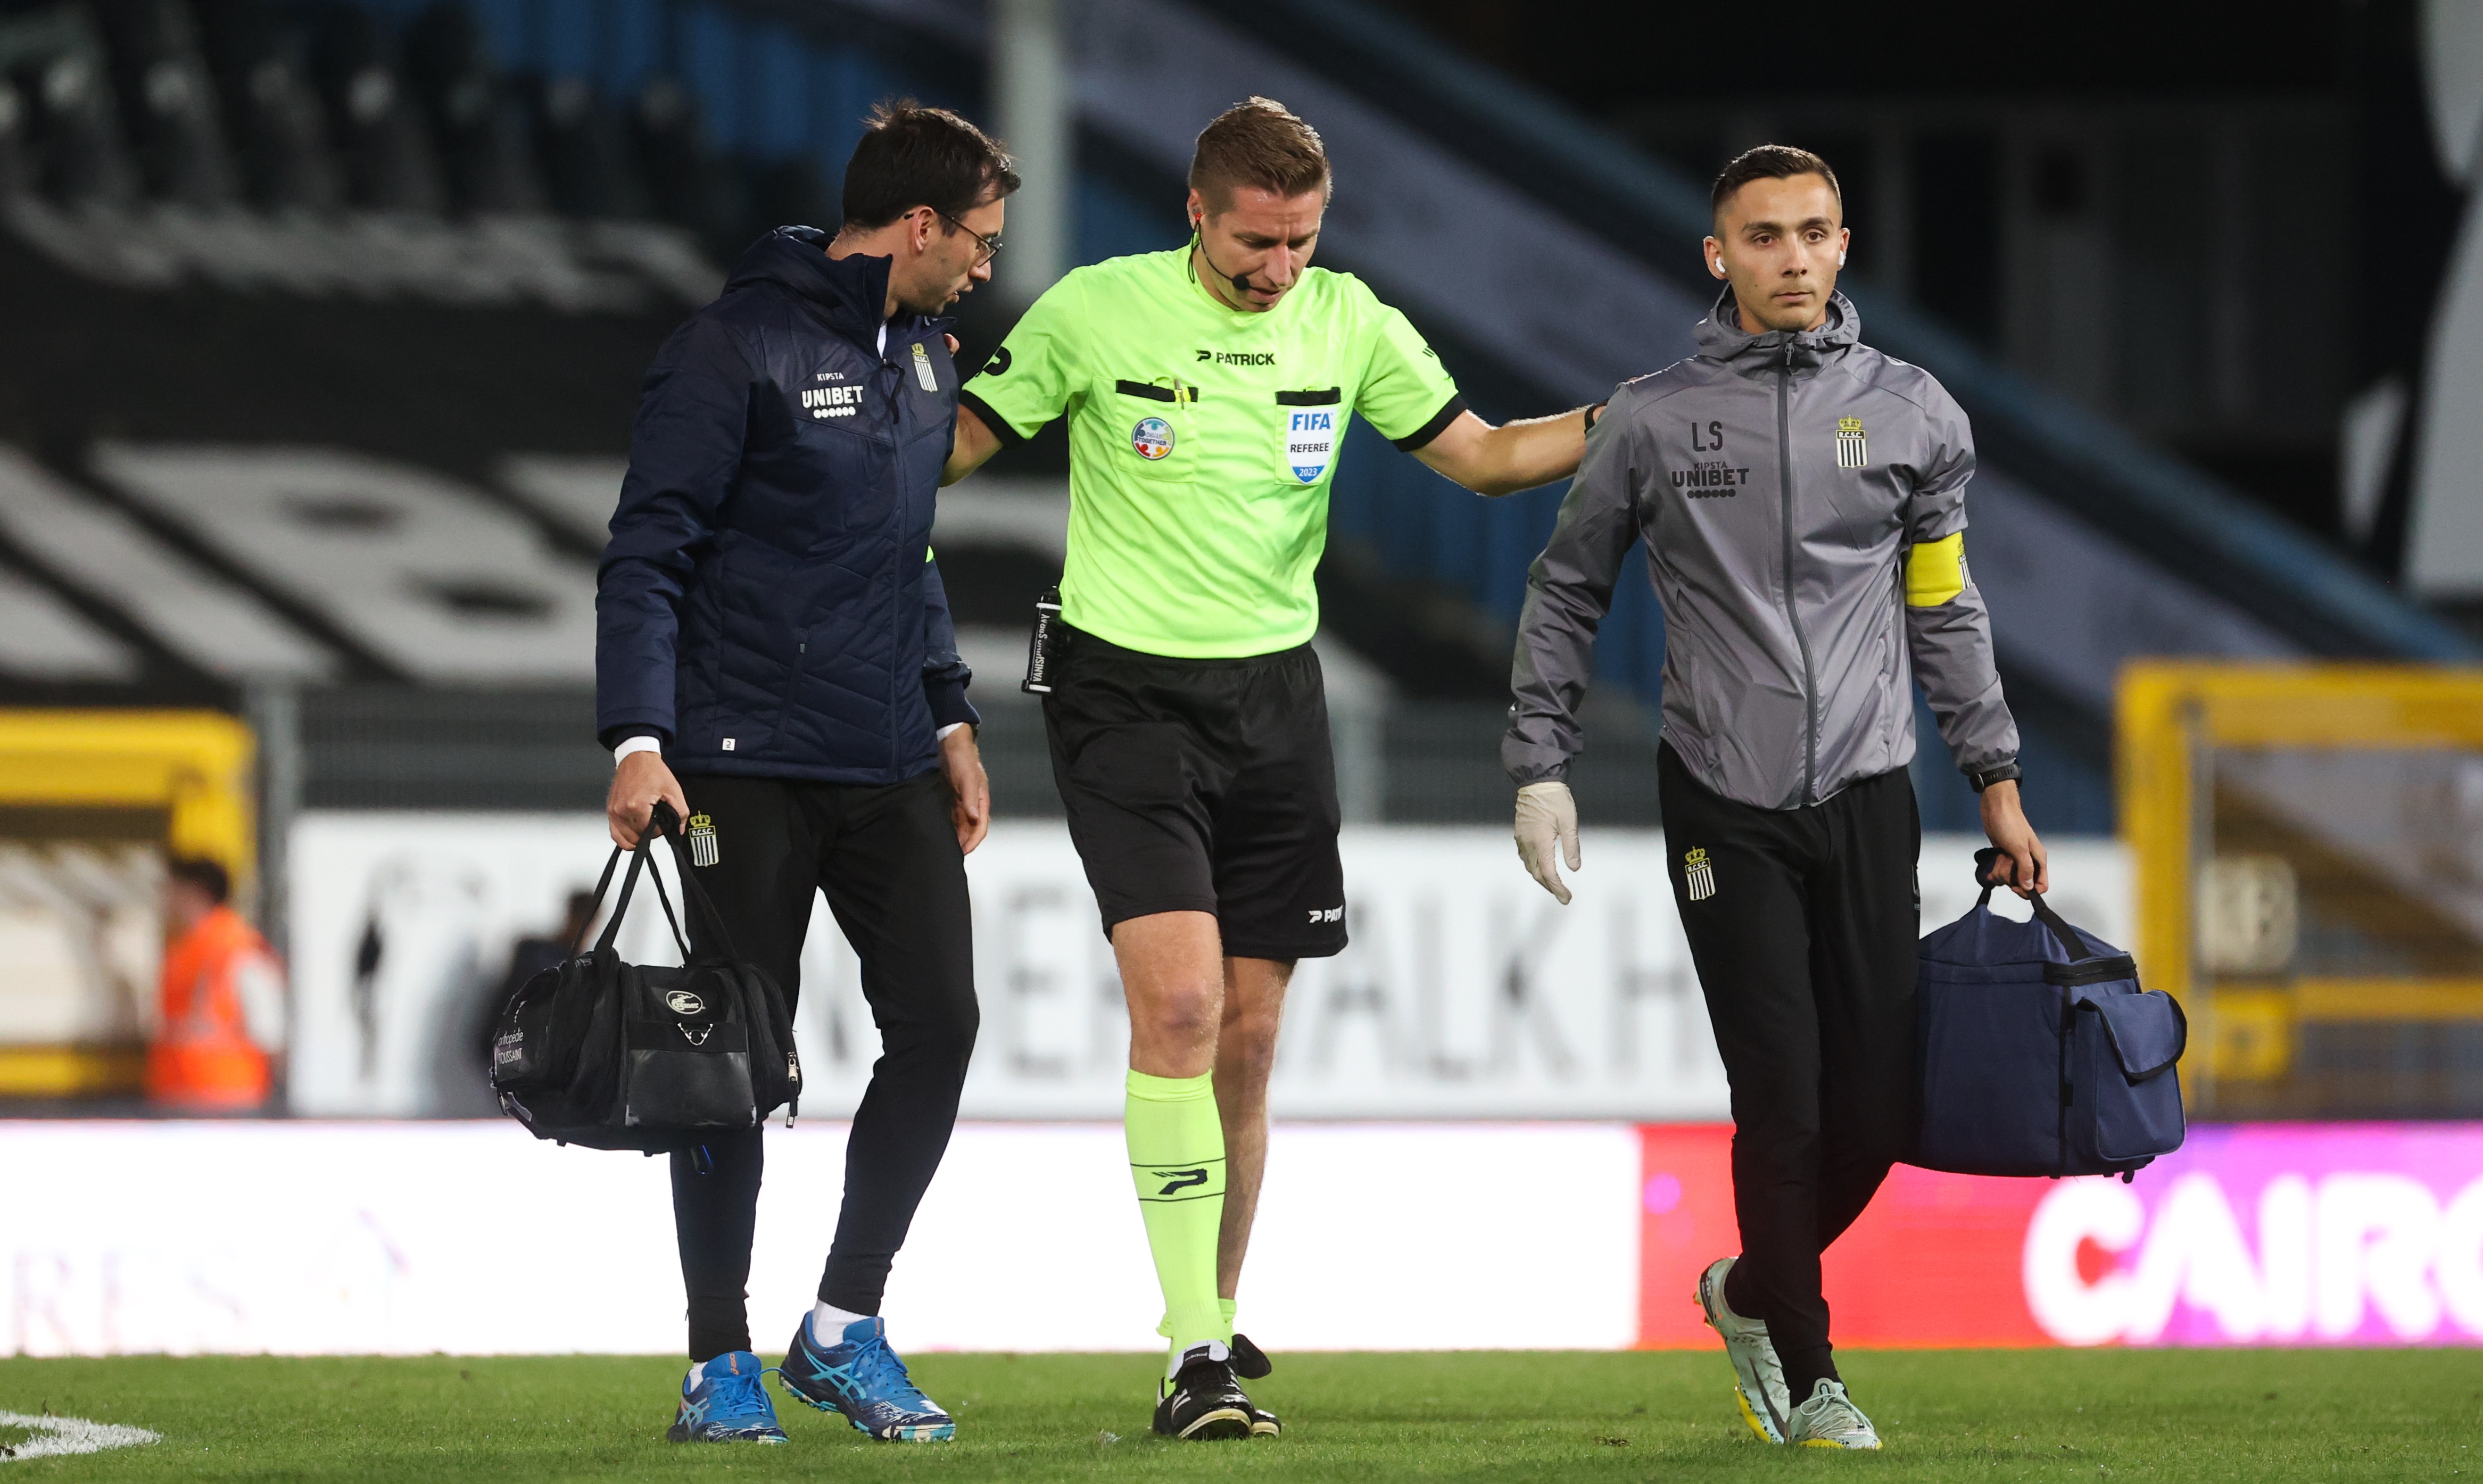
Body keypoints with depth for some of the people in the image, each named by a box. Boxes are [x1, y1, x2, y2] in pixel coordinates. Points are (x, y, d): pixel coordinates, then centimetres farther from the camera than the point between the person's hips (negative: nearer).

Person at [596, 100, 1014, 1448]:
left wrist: (950, 720, 21)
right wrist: (637, 741, -18)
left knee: (938, 1024, -2)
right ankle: (720, 1364, 8)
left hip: (892, 769, 7)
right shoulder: (738, 349, -10)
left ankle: (844, 1331, 11)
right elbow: (647, 553, -11)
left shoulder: (925, 361, 14)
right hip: (747, 767, -7)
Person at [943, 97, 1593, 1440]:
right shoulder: (1098, 311, -7)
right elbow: (964, 437, 2)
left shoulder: (1347, 322, 3)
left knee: (1246, 1038, 5)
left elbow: (1478, 454, 11)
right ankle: (1194, 1355, -18)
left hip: (1274, 699, 4)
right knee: (1178, 999, -18)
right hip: (1125, 695, -4)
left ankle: (1217, 1335, 17)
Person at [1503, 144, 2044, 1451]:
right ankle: (1806, 1376, 7)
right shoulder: (1654, 420, 0)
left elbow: (1944, 609, 15)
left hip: (1866, 801, 2)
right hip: (1723, 805, -2)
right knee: (1782, 1106, -8)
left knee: (1875, 1111, 0)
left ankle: (1754, 1292, 27)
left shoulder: (1911, 414, 6)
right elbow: (1566, 594, 10)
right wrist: (1539, 768, 4)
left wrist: (1996, 780, 14)